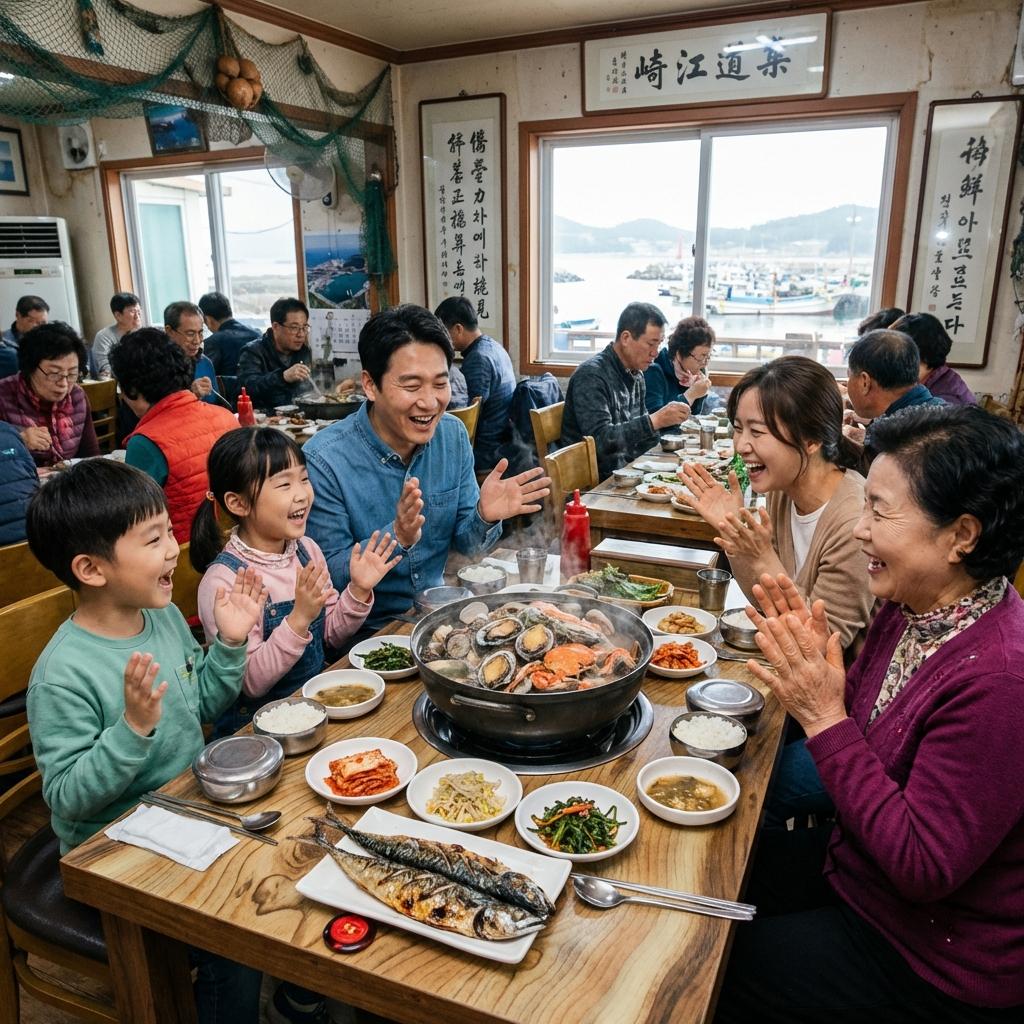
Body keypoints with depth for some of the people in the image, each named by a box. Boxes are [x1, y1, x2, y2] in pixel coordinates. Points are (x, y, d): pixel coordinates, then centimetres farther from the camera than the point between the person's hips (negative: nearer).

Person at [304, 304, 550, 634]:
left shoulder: (454, 435, -3)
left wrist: (484, 518, -18)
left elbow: (463, 543, 4)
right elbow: (329, 576, -15)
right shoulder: (323, 461, -20)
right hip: (366, 629, -5)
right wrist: (396, 537, -31)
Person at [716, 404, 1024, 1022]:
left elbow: (924, 868, -29)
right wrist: (807, 659, -16)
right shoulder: (913, 607, -7)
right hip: (859, 867, 7)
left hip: (938, 963, -7)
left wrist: (824, 717, -30)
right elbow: (860, 723, 2)